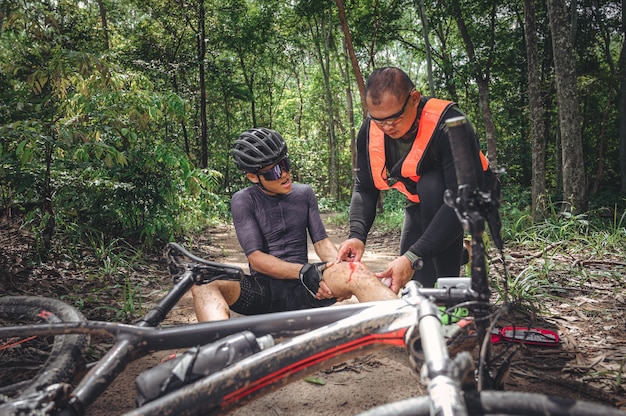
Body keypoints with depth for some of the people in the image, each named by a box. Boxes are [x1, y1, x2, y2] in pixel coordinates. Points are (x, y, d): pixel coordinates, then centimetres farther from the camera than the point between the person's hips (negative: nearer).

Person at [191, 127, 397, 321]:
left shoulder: (304, 193, 12)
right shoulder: (243, 201, 2)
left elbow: (321, 241, 8)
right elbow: (256, 258, -7)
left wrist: (343, 273, -13)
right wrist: (303, 272, -21)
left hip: (303, 289, 2)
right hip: (262, 290, -1)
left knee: (357, 271, -30)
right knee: (203, 283, -31)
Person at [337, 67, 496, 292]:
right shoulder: (370, 131, -17)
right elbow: (365, 188, -11)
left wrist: (414, 257, -46)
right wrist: (357, 235, -30)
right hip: (422, 205, 5)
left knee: (430, 186, -37)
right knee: (416, 282, -6)